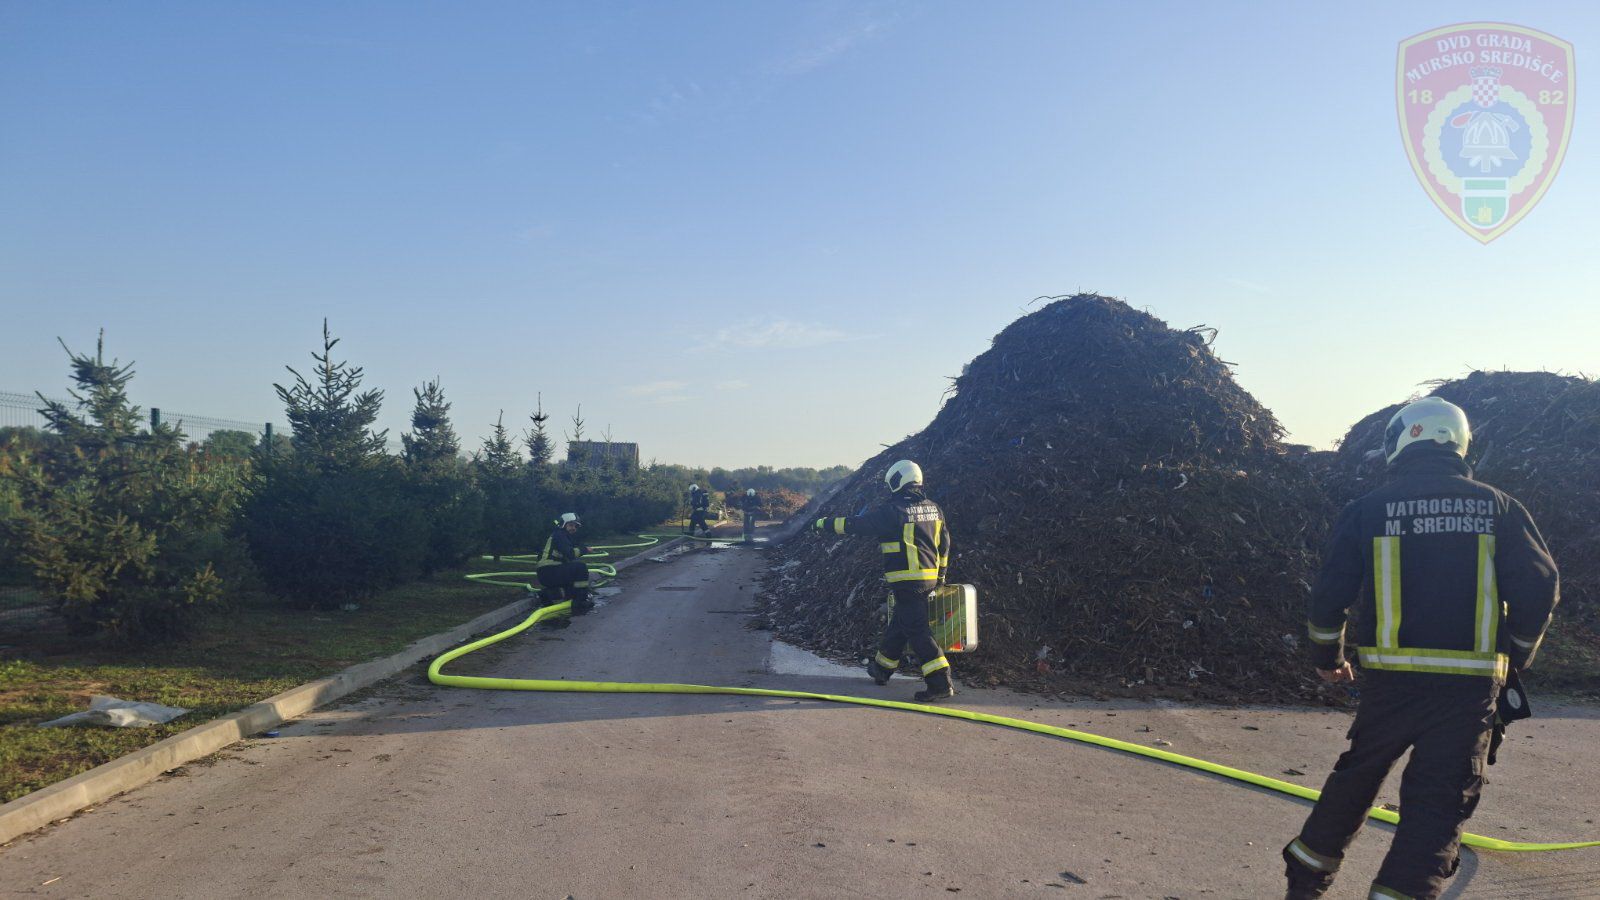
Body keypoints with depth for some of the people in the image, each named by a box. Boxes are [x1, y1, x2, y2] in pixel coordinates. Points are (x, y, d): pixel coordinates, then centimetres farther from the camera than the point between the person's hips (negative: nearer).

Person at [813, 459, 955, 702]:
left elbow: (856, 524, -10)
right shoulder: (933, 508, 9)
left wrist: (826, 524, 3)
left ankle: (940, 683, -11)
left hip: (907, 579, -8)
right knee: (898, 624, 21)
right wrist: (941, 573, 28)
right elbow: (944, 543, 17)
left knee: (917, 630, -6)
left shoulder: (893, 511, -14)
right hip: (929, 577, 8)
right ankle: (882, 669, 37)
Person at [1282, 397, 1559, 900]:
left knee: (1357, 776, 19)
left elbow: (1330, 594, -2)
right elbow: (1540, 588, -1)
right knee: (1440, 801, 5)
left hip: (1390, 680, 1)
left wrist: (1328, 659, 14)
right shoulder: (1498, 507, 2)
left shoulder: (1367, 510, -1)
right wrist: (1515, 659, 15)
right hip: (1471, 684, -1)